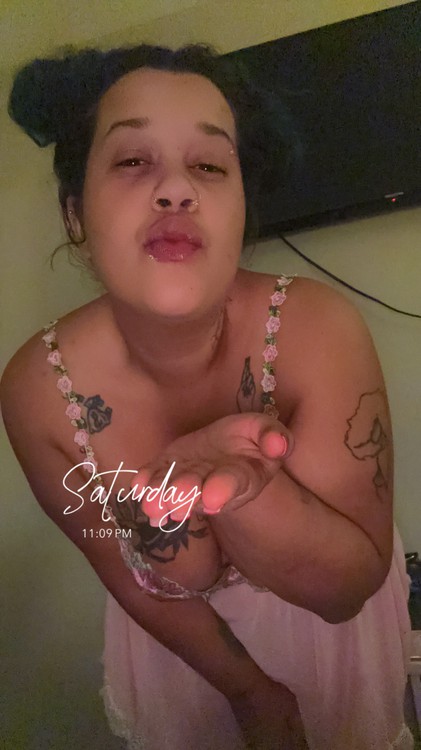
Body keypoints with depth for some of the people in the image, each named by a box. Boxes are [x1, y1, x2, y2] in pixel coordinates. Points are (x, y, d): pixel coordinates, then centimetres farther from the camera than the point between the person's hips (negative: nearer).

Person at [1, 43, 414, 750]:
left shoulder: (318, 329, -33)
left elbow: (349, 586, -28)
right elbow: (138, 586, -14)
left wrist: (238, 481, -47)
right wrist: (252, 691, -10)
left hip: (329, 629, 0)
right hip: (183, 644, 1)